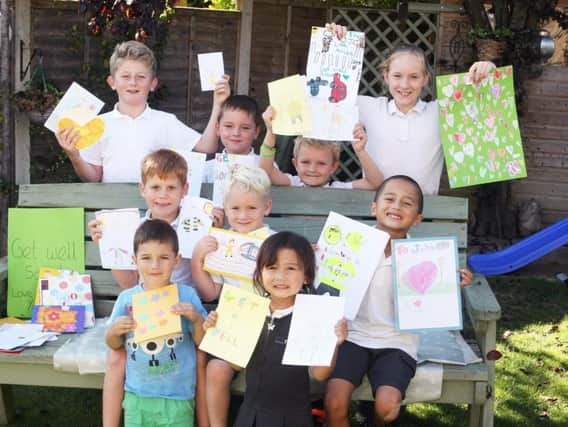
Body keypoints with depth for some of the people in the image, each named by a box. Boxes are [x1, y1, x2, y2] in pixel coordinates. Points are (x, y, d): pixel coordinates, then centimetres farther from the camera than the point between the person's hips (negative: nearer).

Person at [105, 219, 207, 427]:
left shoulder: (187, 295, -6)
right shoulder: (127, 298, -1)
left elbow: (202, 342, -1)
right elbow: (114, 345, 10)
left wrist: (196, 319, -18)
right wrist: (114, 331, -10)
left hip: (177, 397, -2)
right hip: (137, 396, 2)